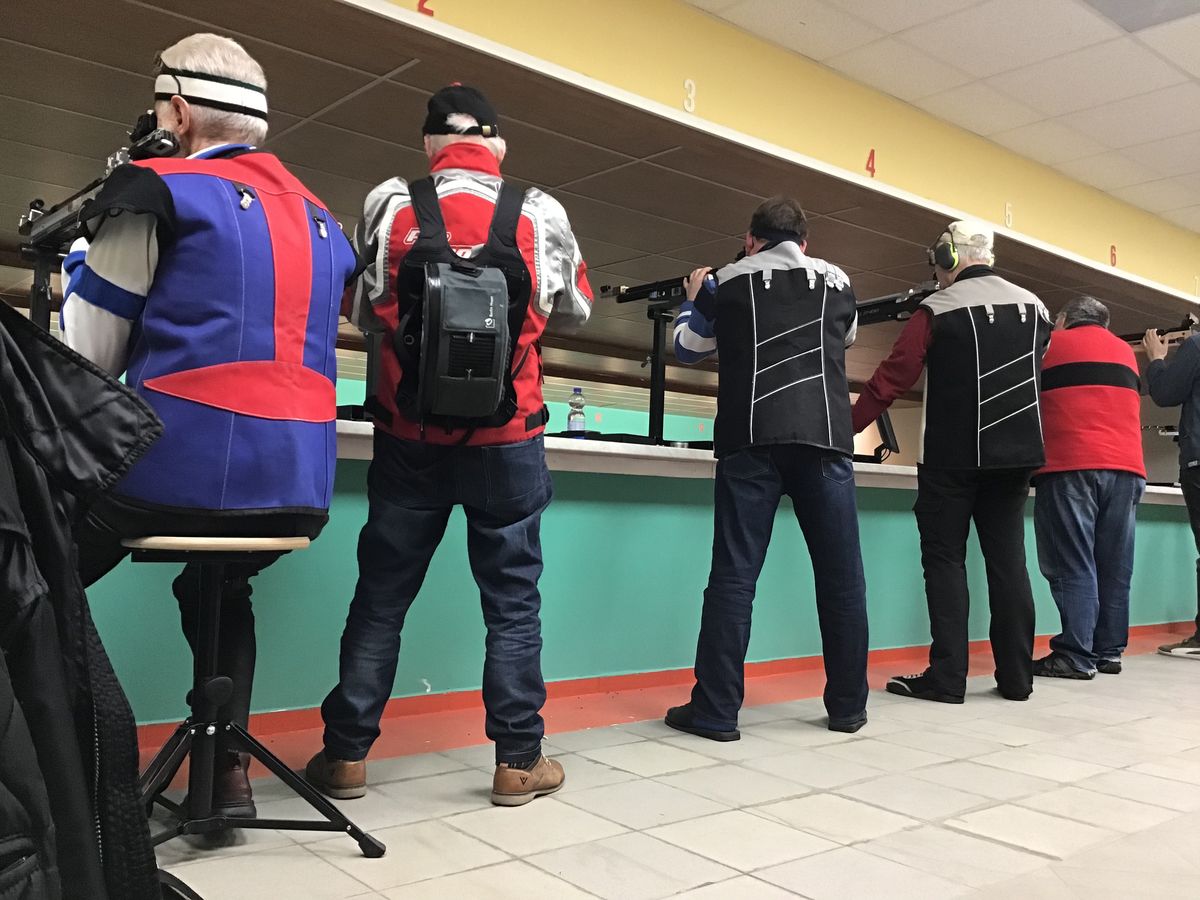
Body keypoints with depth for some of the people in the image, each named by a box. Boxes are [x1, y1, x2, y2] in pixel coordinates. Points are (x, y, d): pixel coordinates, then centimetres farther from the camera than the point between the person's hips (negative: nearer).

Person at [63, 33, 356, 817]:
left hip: (181, 467, -6)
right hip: (299, 489, 6)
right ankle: (229, 768, 25)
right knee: (217, 588, 34)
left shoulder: (156, 190, -1)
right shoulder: (323, 223, 18)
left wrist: (83, 260, 22)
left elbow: (88, 357, 3)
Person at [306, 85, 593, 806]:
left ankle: (346, 754, 19)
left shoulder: (390, 204, -2)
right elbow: (578, 308, 12)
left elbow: (364, 313, 8)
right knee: (513, 599, 9)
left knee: (381, 597, 11)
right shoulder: (540, 213, -3)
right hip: (508, 442, -1)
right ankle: (519, 761, 16)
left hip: (410, 438, 1)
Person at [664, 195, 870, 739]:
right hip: (825, 439, 1)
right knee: (841, 577, 7)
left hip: (752, 441, -1)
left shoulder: (731, 282, 14)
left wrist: (693, 300, 42)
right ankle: (847, 706, 13)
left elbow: (687, 348, 25)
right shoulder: (837, 282, 17)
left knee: (734, 575, -3)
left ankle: (715, 712, -3)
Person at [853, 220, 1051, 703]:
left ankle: (947, 678, -3)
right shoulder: (1034, 306, 10)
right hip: (1016, 455, 5)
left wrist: (847, 425, -7)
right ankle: (1016, 677, 12)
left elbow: (894, 375, -12)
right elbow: (1038, 376, 19)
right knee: (1008, 559, 9)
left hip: (952, 458, -5)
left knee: (945, 559, 0)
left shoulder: (937, 310, -8)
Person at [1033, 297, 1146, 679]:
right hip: (1127, 468, 5)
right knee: (1114, 568, 7)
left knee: (1073, 566, -6)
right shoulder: (1126, 352, 21)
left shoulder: (1049, 345, 9)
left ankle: (1077, 656, -10)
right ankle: (1109, 651, 10)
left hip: (1069, 467, -5)